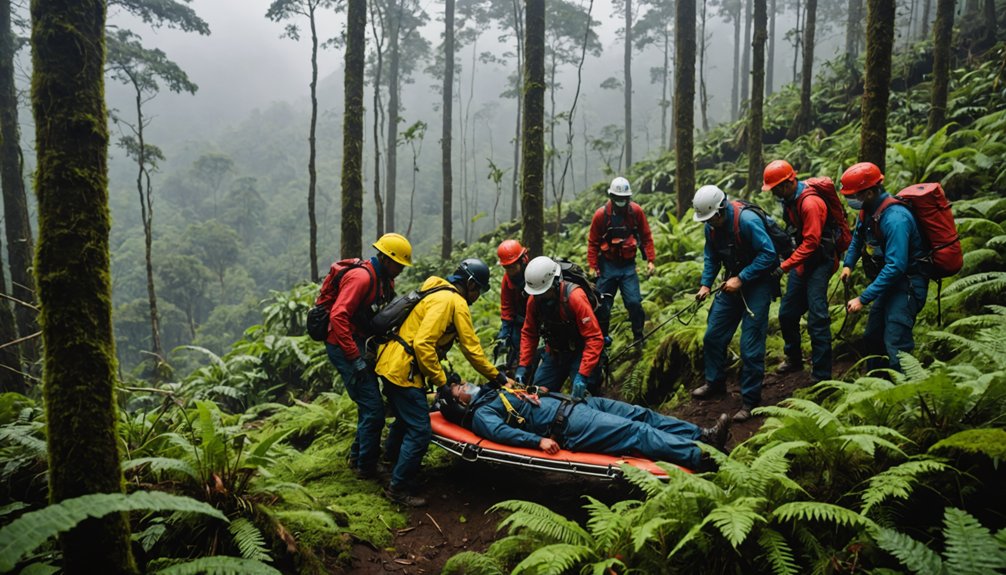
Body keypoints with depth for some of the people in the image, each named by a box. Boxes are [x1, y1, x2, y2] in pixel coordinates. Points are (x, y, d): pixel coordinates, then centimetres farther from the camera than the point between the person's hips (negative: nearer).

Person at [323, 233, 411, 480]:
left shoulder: (385, 281, 10)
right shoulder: (361, 277, -20)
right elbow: (338, 316, -27)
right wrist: (355, 358, -27)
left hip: (362, 345, 10)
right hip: (346, 347, -10)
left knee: (370, 405, 18)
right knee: (373, 408, -8)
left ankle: (358, 456, 33)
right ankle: (367, 467, 5)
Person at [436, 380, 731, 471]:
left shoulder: (487, 394, 22)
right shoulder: (479, 414, -5)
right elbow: (499, 430, -25)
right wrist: (538, 440, -33)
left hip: (573, 404, 9)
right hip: (569, 426, -9)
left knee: (638, 414, 2)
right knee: (636, 432, -16)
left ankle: (701, 436, 5)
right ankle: (702, 455, -17)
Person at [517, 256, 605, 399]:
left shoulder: (574, 296, -29)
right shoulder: (534, 299, -11)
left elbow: (594, 338, -28)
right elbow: (528, 333, 2)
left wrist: (582, 375, -33)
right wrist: (522, 366, -7)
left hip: (580, 352, -5)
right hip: (555, 353, 5)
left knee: (580, 394, -16)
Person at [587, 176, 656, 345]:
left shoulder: (636, 211, -5)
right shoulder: (601, 214, -9)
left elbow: (646, 236, 3)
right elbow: (593, 242, -2)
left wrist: (650, 260, -3)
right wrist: (593, 266, -4)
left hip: (628, 266, 0)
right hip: (607, 266, 0)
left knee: (634, 302, -9)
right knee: (603, 304, 5)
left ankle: (638, 337, 11)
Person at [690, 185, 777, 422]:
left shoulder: (747, 220, -26)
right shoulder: (712, 226, -2)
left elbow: (768, 254, -24)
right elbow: (711, 257, 12)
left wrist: (741, 279, -25)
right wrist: (706, 284, 0)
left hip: (757, 283, -7)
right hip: (733, 282, 7)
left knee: (751, 346, -8)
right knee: (713, 336, 10)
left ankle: (750, 400, 5)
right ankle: (715, 383, 30)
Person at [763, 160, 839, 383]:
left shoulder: (810, 203, -23)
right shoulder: (789, 200, 6)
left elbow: (811, 243, -24)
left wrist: (784, 266, -26)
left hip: (820, 262, -9)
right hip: (802, 260, 9)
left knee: (817, 318, -11)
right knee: (787, 313, 13)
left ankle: (822, 375, -5)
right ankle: (794, 359, 32)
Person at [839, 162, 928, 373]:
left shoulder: (894, 217, -28)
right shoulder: (868, 210, 1)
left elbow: (895, 267, -32)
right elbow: (857, 238, 22)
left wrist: (863, 299, -30)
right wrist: (848, 265, 7)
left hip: (907, 286, -10)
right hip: (888, 284, 10)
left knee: (895, 344, -16)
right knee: (873, 339, 17)